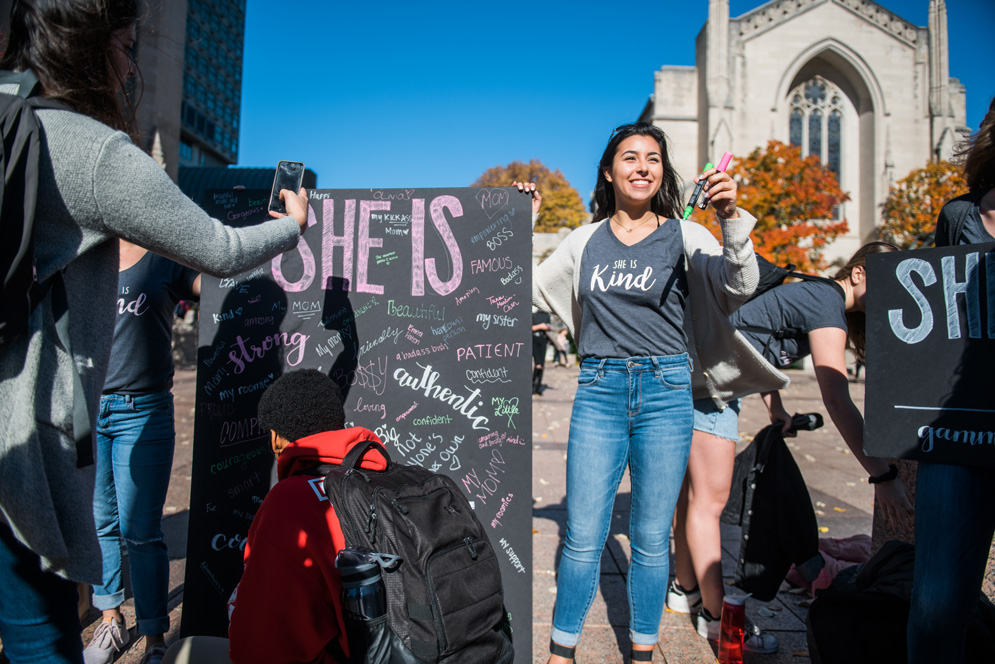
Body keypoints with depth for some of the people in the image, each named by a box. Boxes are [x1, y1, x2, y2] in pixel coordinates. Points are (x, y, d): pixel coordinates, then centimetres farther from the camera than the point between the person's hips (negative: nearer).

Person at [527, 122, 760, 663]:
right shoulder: (586, 241, 10)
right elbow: (529, 291, 16)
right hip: (598, 391, 1)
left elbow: (739, 287, -10)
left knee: (651, 538, 9)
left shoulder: (684, 235, 3)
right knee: (583, 538, 3)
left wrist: (731, 218, -24)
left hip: (666, 392, -1)